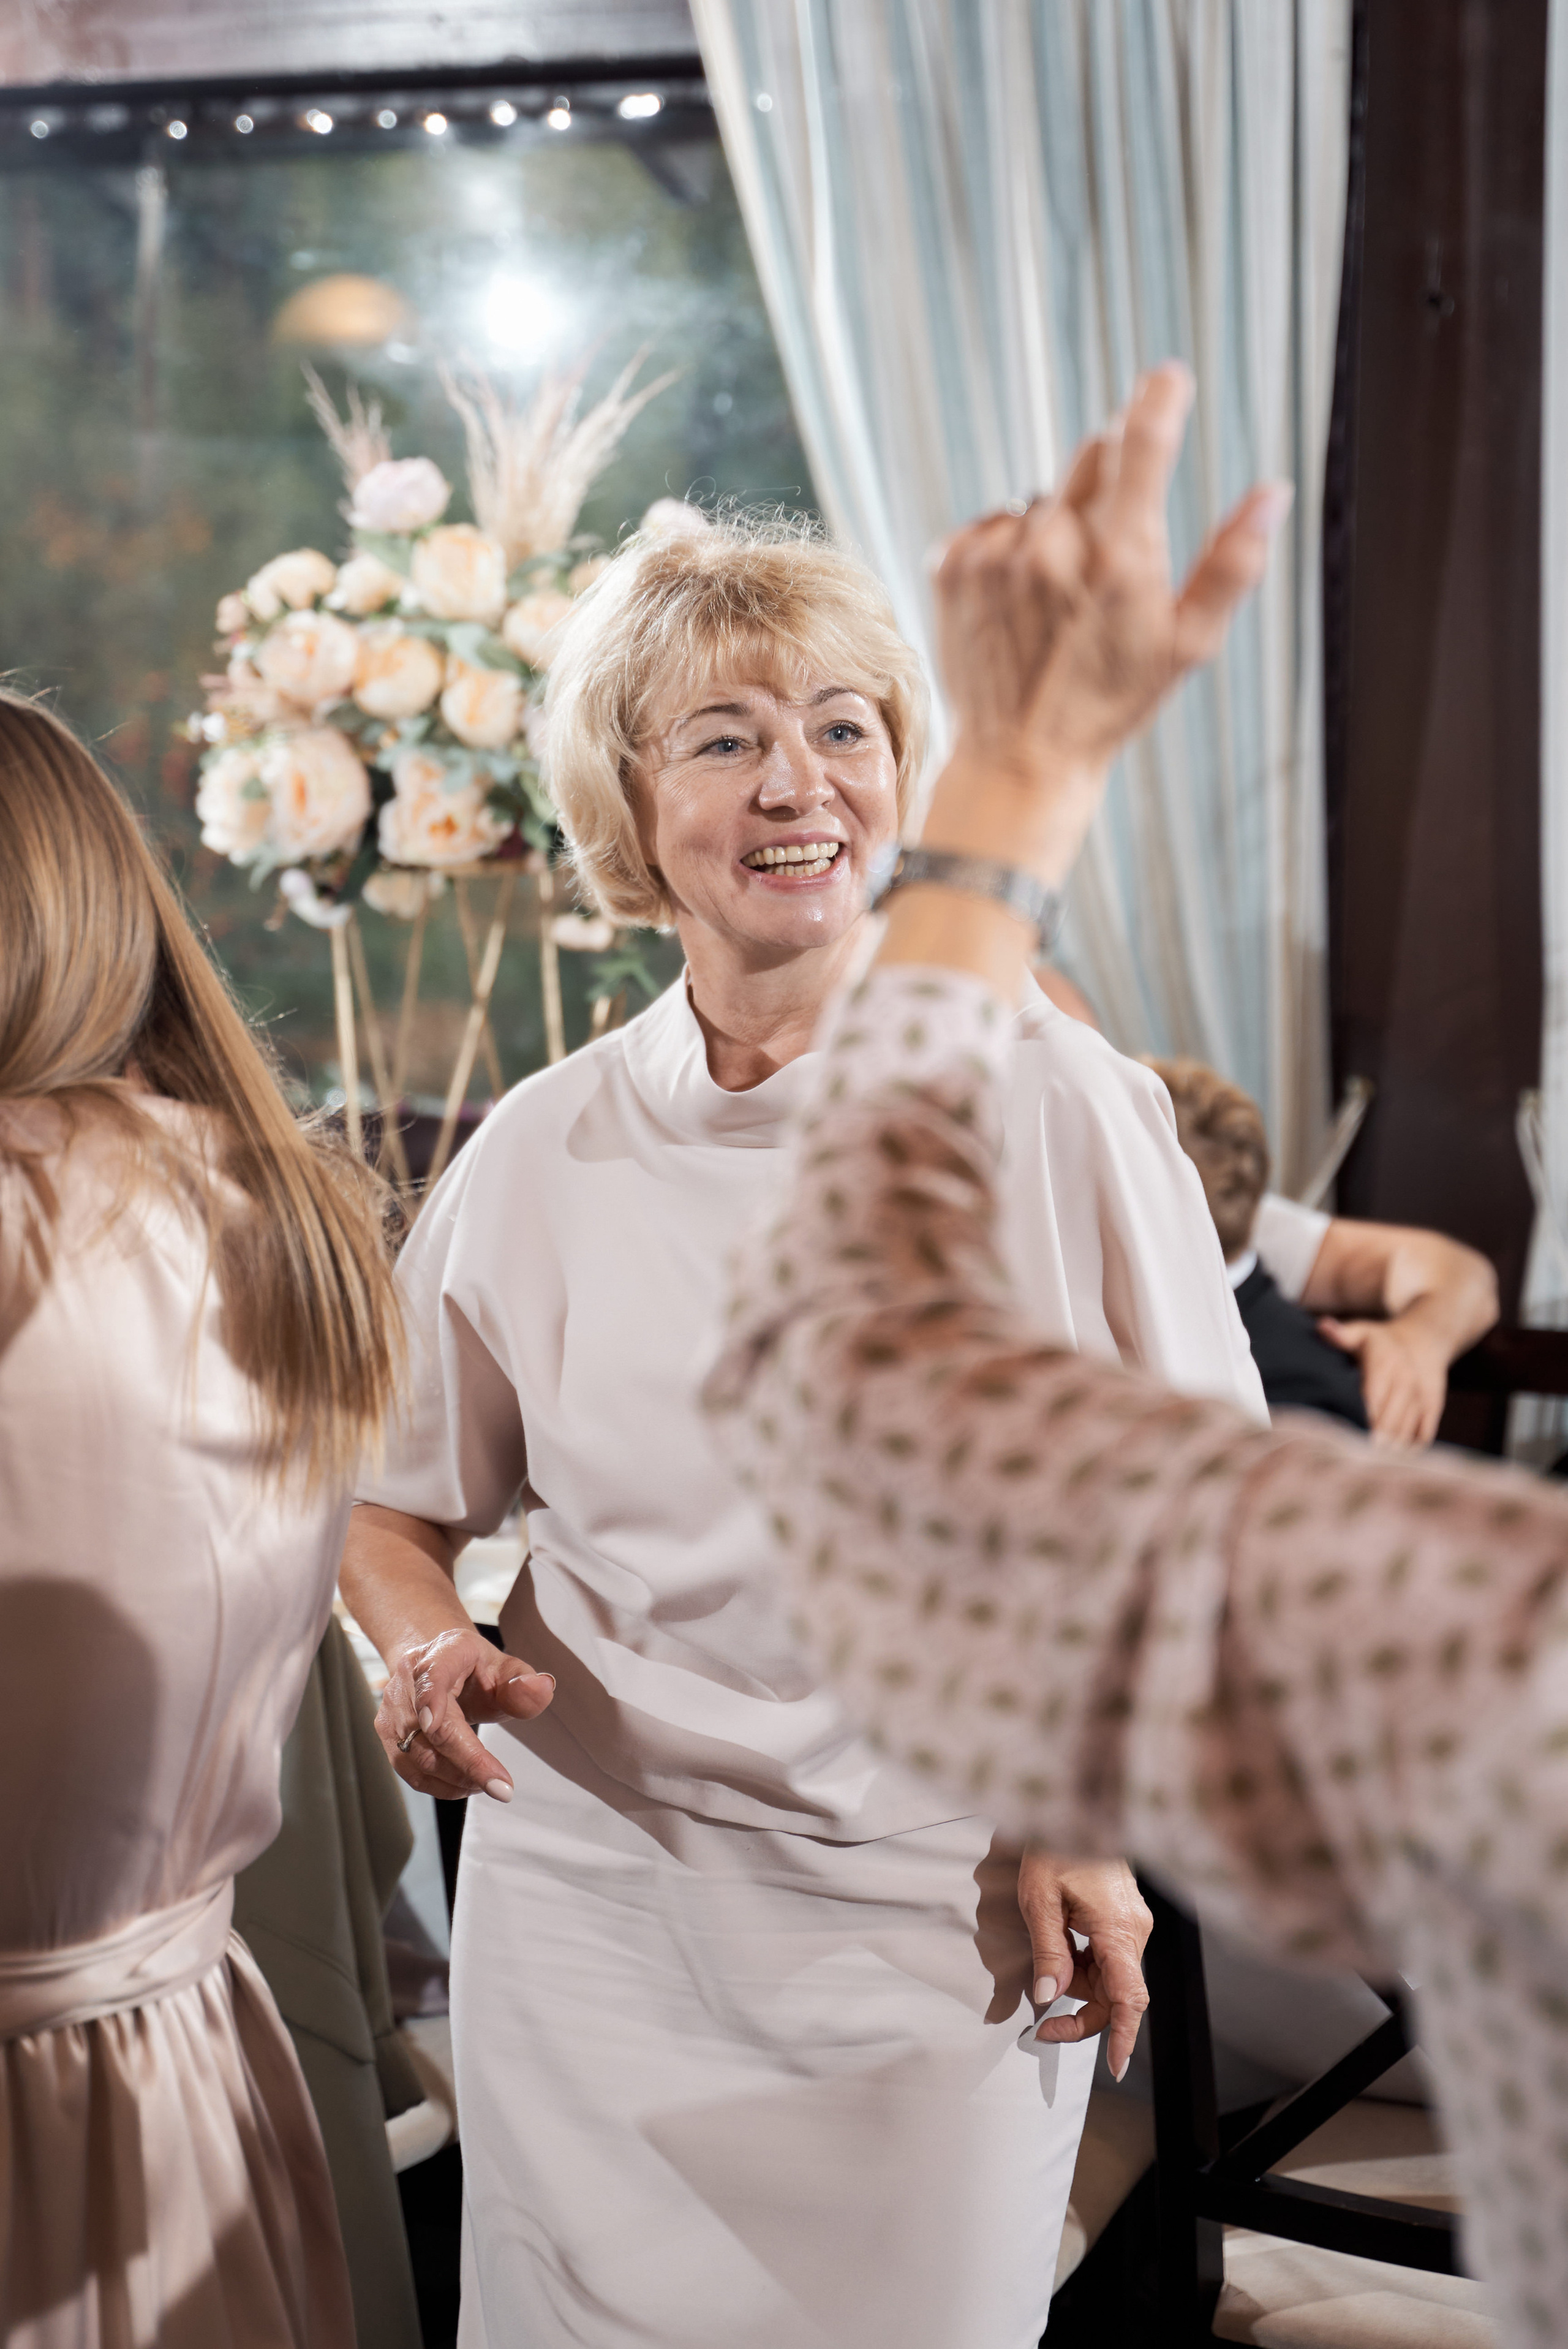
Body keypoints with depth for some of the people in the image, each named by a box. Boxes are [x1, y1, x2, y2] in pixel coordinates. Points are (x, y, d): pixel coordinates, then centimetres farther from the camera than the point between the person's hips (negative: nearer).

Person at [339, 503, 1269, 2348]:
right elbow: (392, 1506, 10)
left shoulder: (1054, 1106, -7)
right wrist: (427, 1645, -10)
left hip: (944, 1921, -1)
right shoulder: (540, 1153, 0)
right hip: (592, 1902, 2)